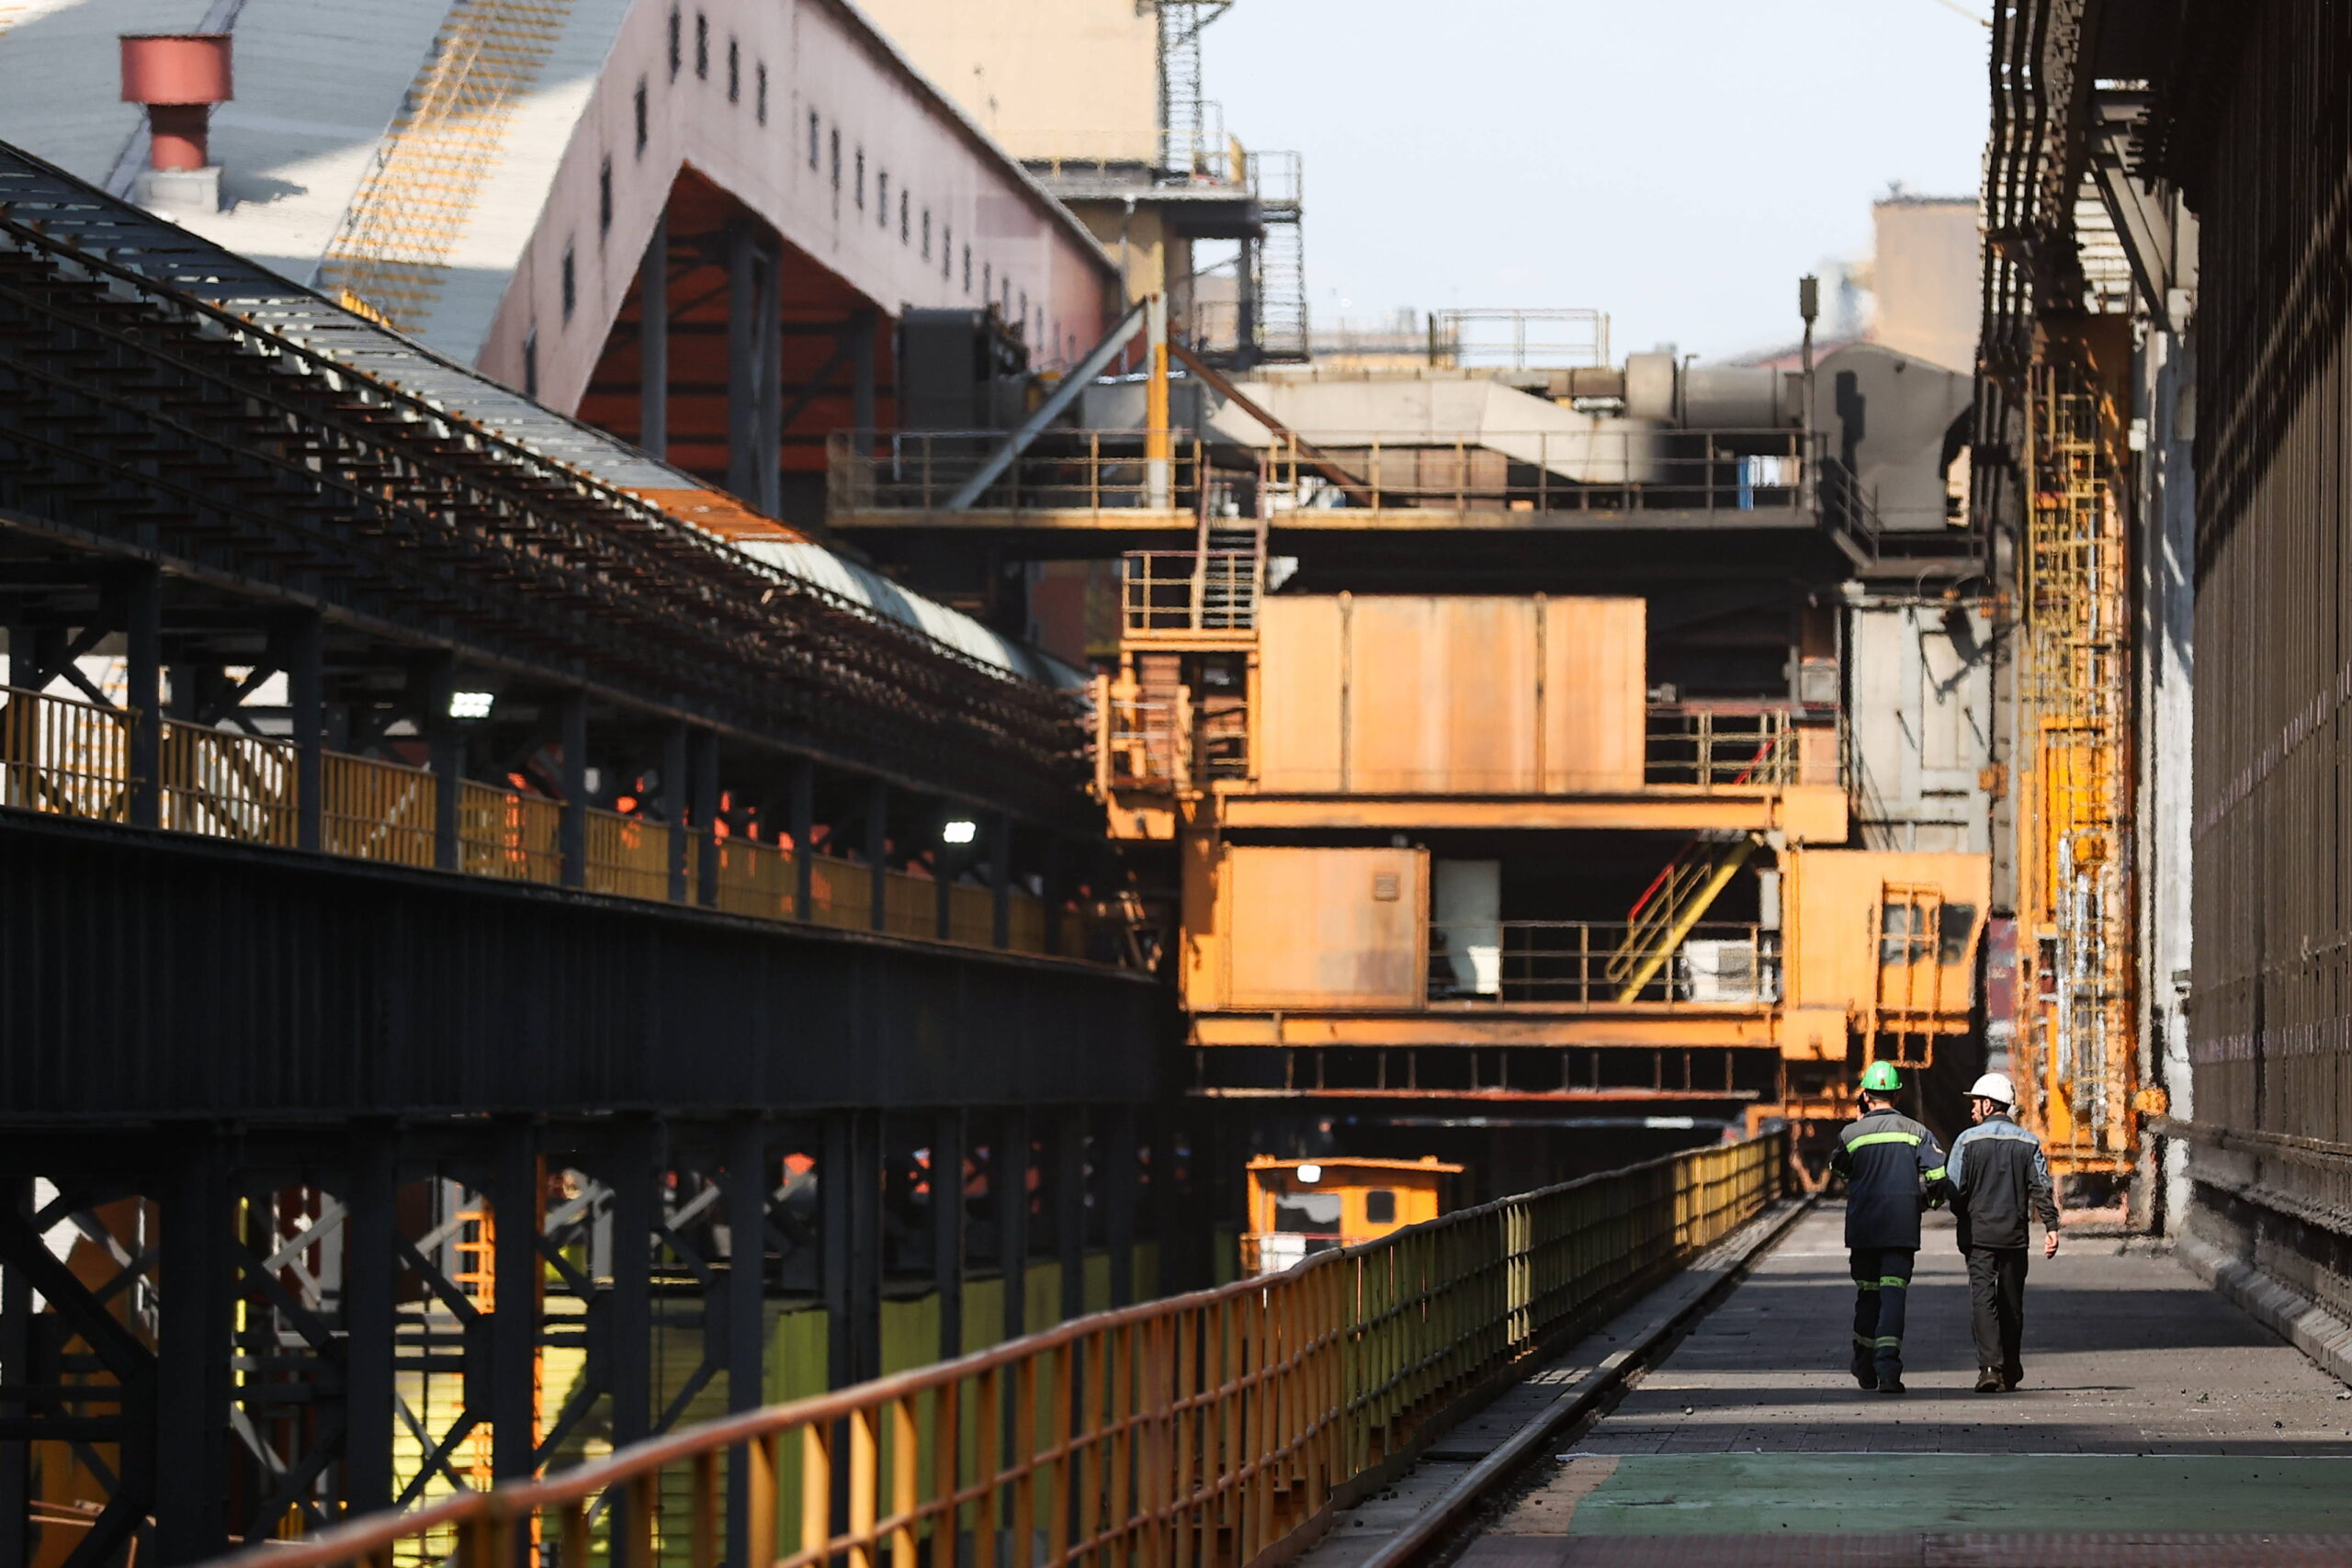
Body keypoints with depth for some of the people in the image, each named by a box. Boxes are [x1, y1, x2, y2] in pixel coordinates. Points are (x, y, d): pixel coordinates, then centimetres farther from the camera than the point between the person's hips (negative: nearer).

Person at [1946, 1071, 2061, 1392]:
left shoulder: (1968, 1140, -4)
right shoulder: (2028, 1142, 5)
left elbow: (1953, 1188, -3)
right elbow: (2042, 1188, -2)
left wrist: (1964, 1217, 14)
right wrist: (2051, 1227, -3)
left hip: (1978, 1233, -3)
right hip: (2015, 1234, 3)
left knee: (1982, 1298, -7)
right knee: (2011, 1301, 13)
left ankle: (1990, 1366, -23)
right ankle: (2010, 1370, 22)